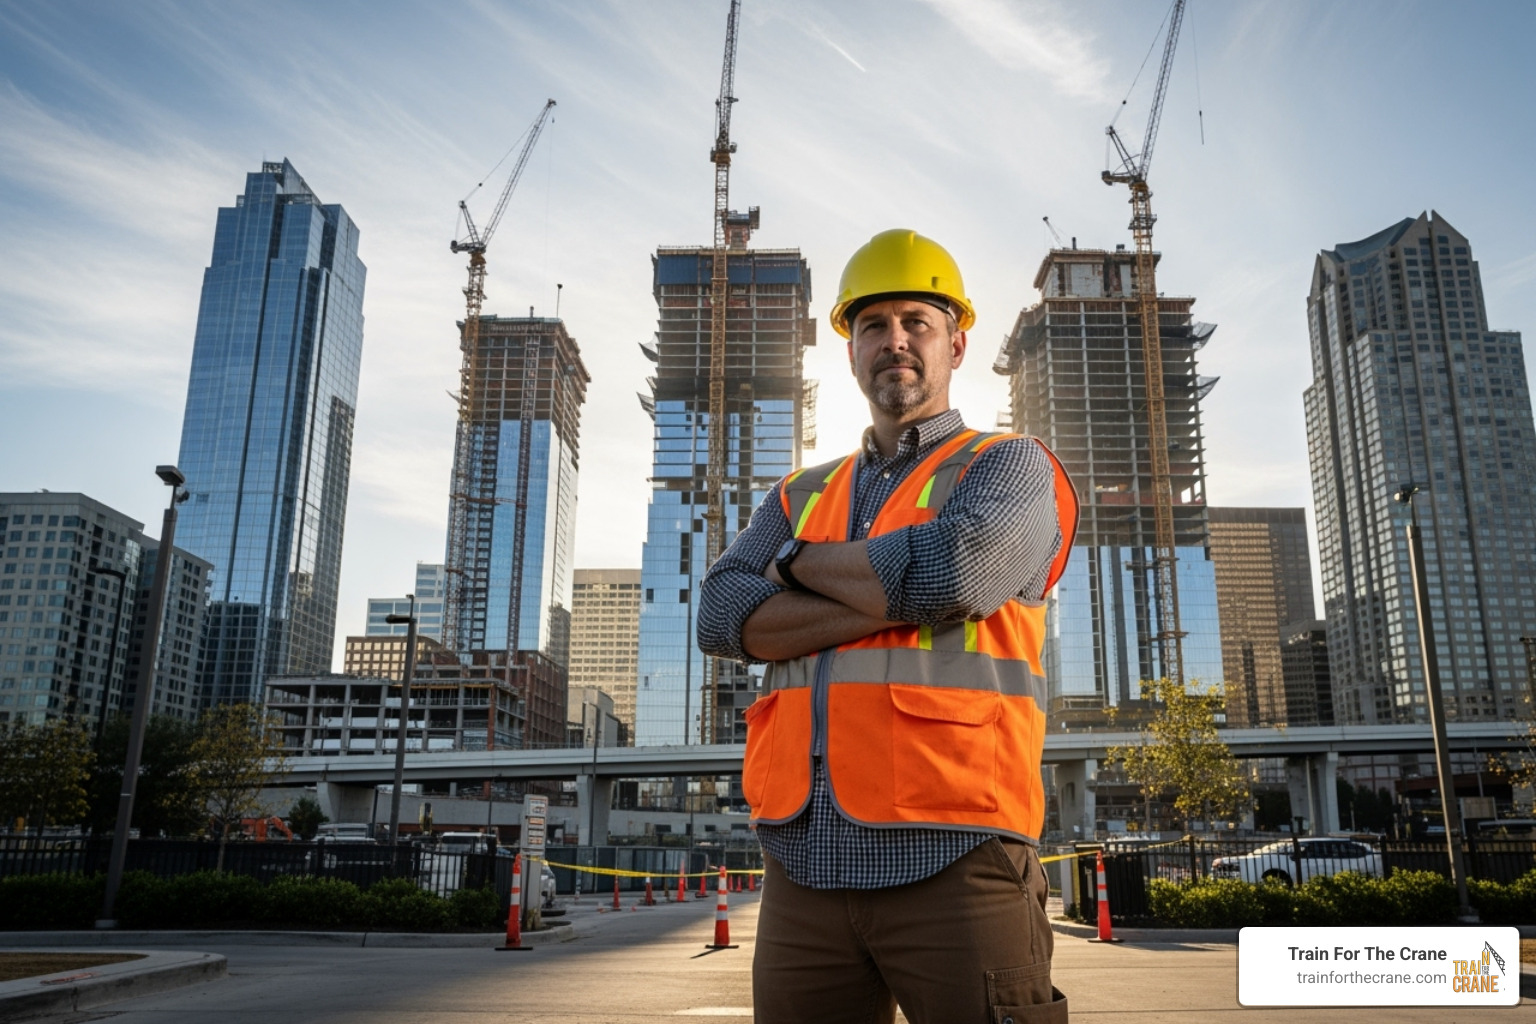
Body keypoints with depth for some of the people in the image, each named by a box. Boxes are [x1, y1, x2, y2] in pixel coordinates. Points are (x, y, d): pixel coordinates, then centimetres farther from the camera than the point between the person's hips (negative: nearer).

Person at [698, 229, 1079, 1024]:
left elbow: (947, 570, -16)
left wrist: (801, 563, 1)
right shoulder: (800, 497, 19)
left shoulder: (1009, 468, 6)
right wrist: (893, 599, -10)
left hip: (950, 861, -4)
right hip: (805, 868, 5)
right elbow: (722, 618, 1)